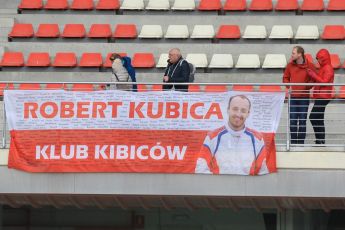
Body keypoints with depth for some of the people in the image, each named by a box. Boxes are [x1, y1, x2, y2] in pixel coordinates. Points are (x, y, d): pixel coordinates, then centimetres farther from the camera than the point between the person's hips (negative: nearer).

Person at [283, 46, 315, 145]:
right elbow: (285, 78, 12)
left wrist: (306, 87, -14)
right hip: (293, 97, 2)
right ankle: (293, 143, 9)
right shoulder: (290, 65, 3)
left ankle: (301, 143, 12)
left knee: (302, 121, 5)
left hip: (304, 97, -2)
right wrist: (289, 86, -5)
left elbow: (313, 80, 0)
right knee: (293, 121, 2)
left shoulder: (309, 66, -5)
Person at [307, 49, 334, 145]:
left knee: (313, 117, -13)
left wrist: (314, 75, -17)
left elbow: (324, 82, -19)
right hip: (320, 97, 11)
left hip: (323, 97, -11)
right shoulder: (323, 68, 19)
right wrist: (312, 74, 2)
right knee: (319, 119, 12)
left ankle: (320, 140, -13)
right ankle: (320, 140, 15)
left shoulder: (328, 68, -12)